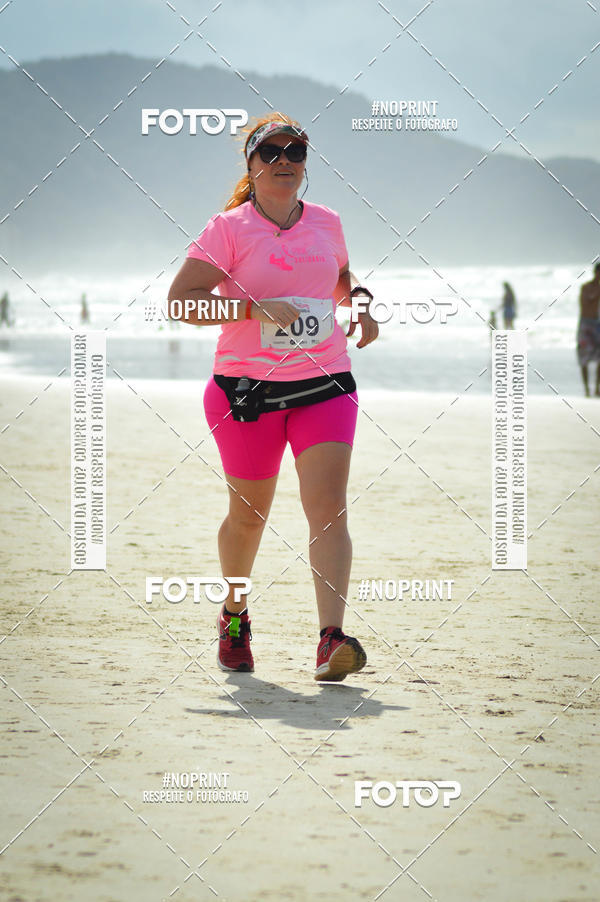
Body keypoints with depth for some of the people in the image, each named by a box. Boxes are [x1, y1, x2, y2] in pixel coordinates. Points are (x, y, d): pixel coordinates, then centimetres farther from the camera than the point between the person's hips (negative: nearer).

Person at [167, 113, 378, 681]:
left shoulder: (326, 223, 10)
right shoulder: (229, 228, -4)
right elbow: (180, 299, -13)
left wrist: (360, 305, 9)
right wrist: (257, 308, -22)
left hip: (324, 387, 2)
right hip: (248, 389, -2)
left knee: (328, 508, -14)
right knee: (248, 514, 10)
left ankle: (331, 640, -24)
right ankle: (233, 616, 37)